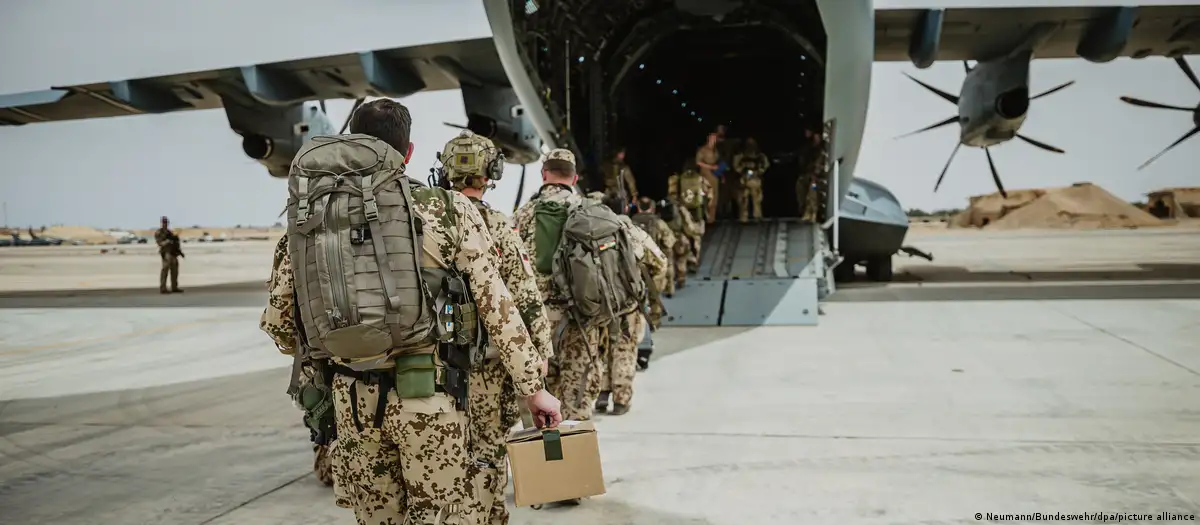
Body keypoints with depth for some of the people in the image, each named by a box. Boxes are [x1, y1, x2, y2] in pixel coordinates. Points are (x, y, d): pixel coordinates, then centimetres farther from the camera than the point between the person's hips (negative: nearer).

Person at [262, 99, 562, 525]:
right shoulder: (447, 210, -2)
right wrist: (533, 387, 5)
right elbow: (497, 307, -2)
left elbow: (276, 314, 11)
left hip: (351, 397, 4)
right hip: (427, 392, -3)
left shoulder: (309, 217, 7)